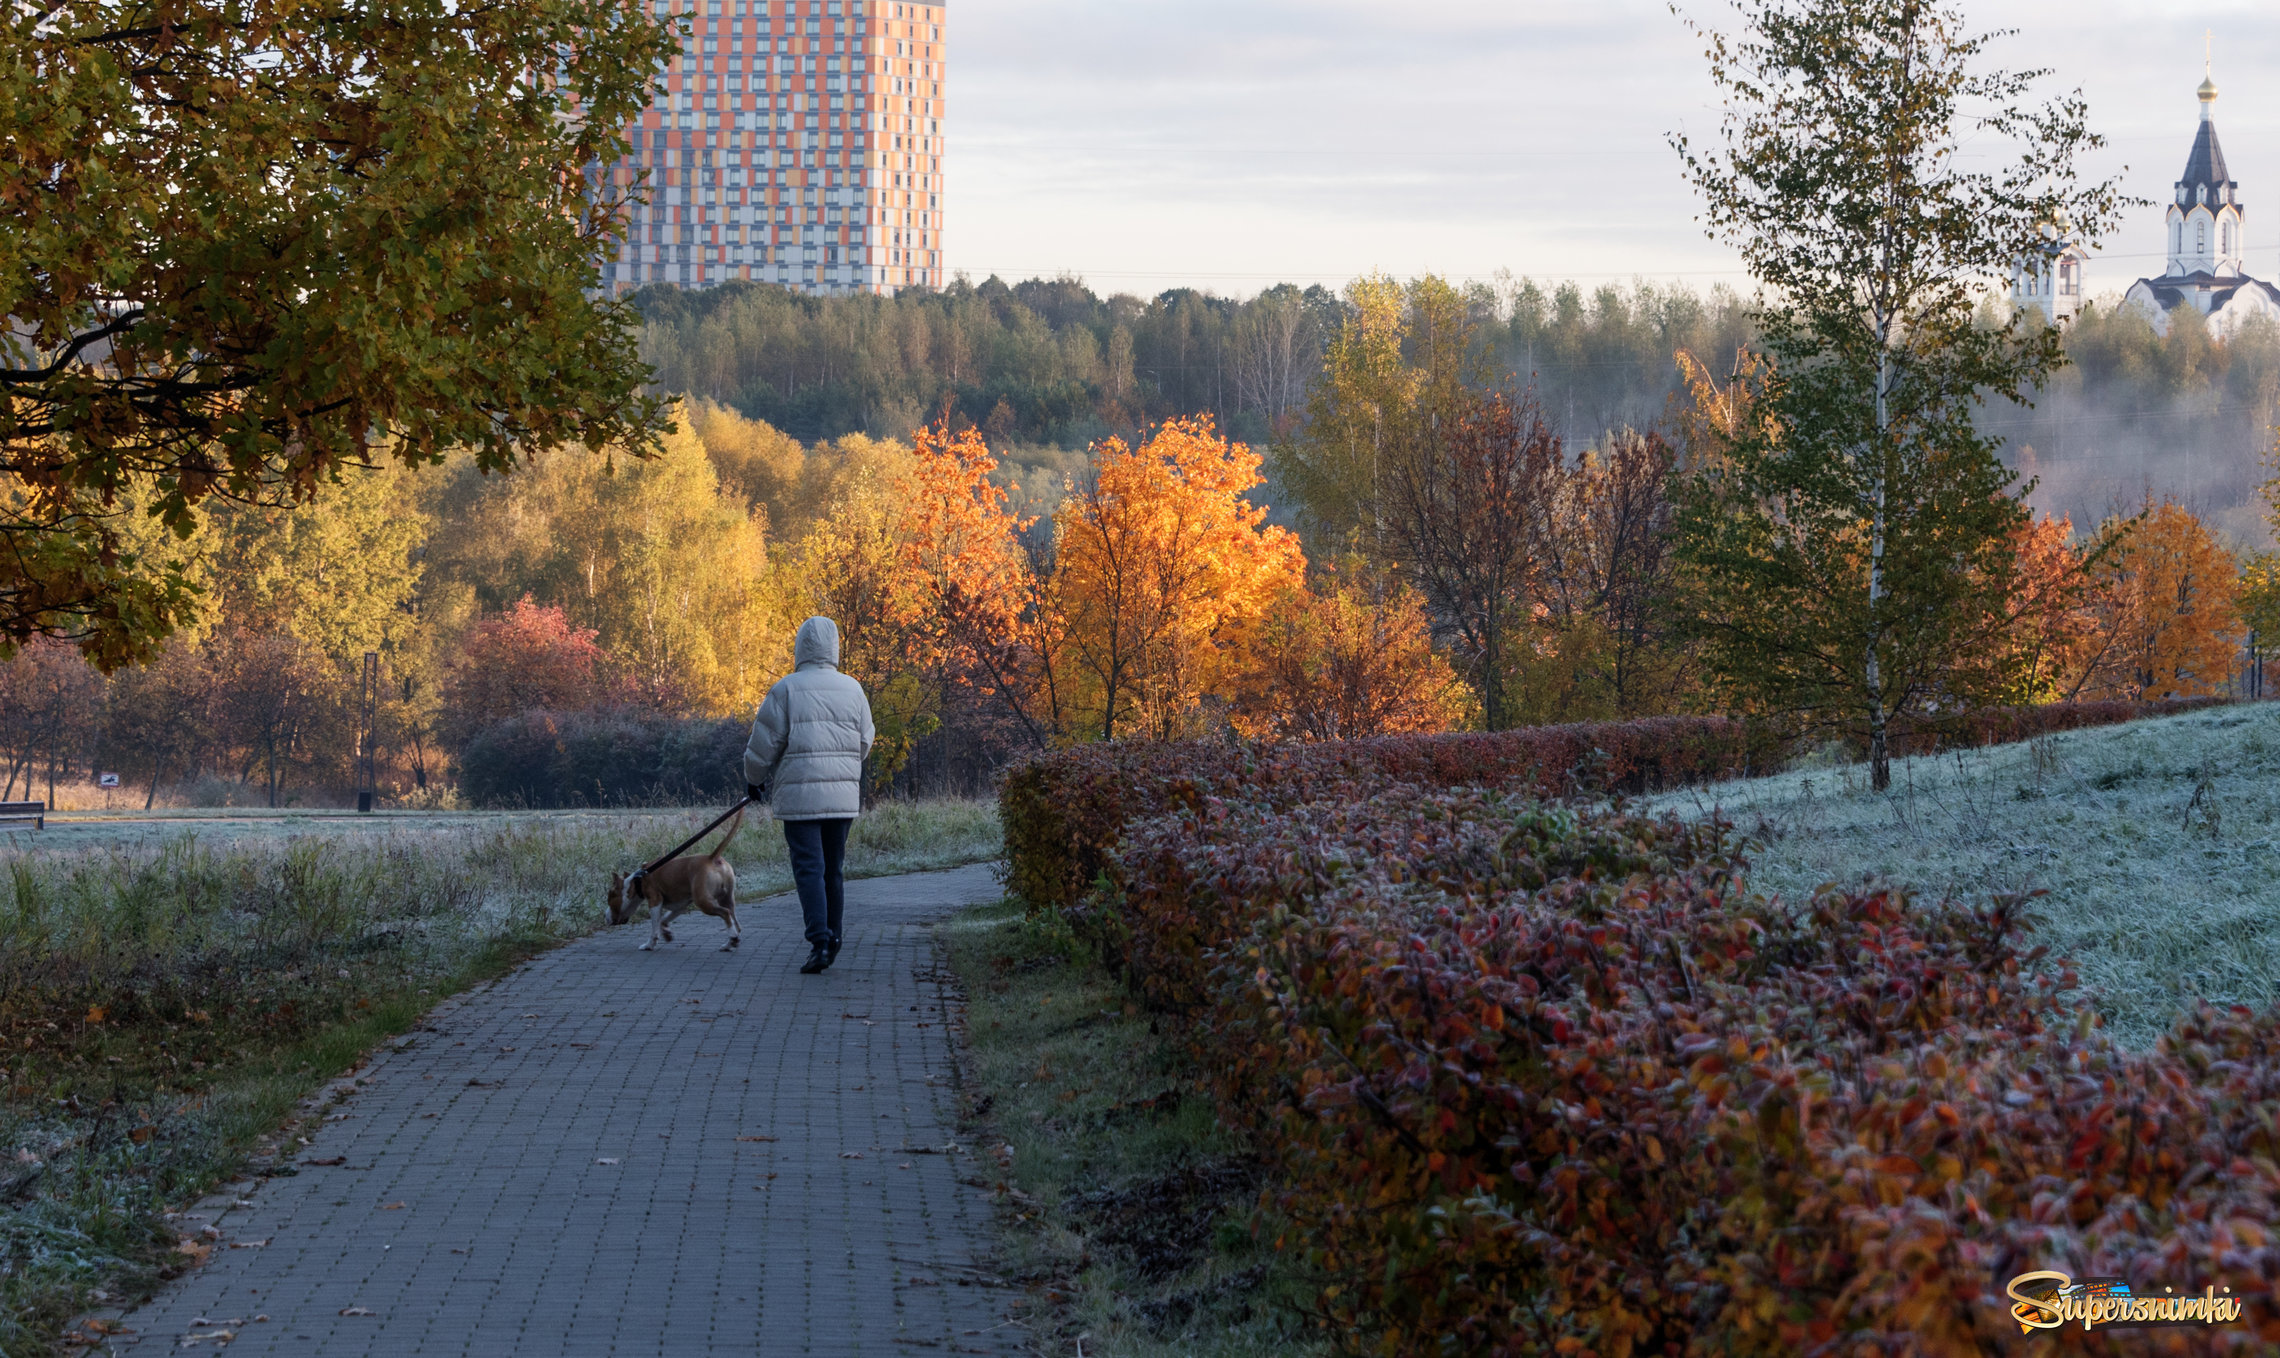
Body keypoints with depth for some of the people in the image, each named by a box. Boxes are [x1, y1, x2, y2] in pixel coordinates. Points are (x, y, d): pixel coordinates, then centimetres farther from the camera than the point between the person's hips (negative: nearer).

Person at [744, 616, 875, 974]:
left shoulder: (786, 690, -6)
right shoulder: (852, 690, 7)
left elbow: (765, 743, -2)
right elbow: (864, 745, 16)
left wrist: (754, 780, 16)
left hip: (799, 796, -4)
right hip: (843, 795, 4)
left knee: (809, 868, -5)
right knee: (833, 868, 13)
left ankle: (820, 941, -17)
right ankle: (833, 940, 18)